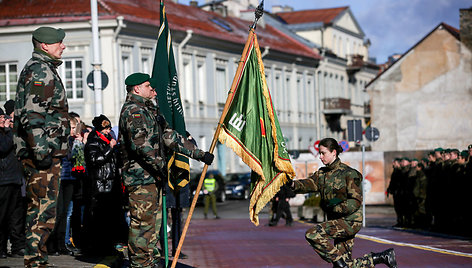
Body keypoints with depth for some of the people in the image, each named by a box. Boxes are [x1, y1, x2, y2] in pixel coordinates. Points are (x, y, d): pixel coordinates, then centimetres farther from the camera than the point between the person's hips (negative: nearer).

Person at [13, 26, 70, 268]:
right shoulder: (39, 69, -11)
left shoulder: (42, 69, 22)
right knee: (43, 207, -10)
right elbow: (32, 114, -22)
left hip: (44, 151, 11)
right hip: (42, 151, -11)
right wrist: (42, 150, -25)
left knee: (39, 208, 13)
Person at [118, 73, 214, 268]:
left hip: (153, 176, 10)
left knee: (154, 219, 13)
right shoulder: (133, 111, -10)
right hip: (140, 176, -10)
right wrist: (161, 165, -25)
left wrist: (200, 154, 16)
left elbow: (169, 136, 21)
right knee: (142, 220, -8)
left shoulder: (150, 110, 22)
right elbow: (141, 144, -22)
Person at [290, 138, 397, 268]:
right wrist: (294, 184, -27)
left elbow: (356, 201, -15)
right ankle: (382, 257, 22)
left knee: (312, 234, -23)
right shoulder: (322, 173, 12)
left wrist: (335, 209, -22)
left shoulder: (348, 173, -10)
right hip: (337, 221, 8)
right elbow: (310, 184, -7)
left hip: (350, 220, -8)